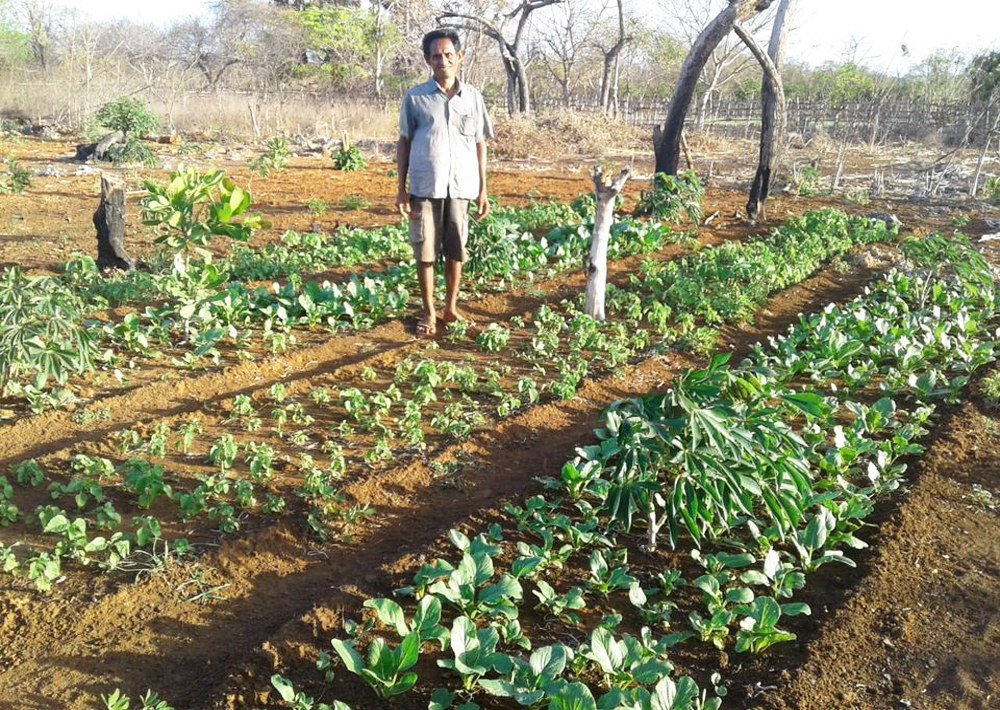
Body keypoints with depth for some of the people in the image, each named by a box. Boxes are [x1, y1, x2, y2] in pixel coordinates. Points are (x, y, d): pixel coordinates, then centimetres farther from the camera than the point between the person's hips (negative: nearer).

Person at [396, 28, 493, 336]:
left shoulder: (473, 97, 6)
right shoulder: (415, 97, 1)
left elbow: (479, 144, 10)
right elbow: (404, 142, 6)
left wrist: (483, 189, 7)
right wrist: (401, 189, 0)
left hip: (461, 187, 2)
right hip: (424, 187, -1)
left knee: (455, 252, 9)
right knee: (425, 252, 4)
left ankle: (451, 307, 24)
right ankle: (428, 312, 17)